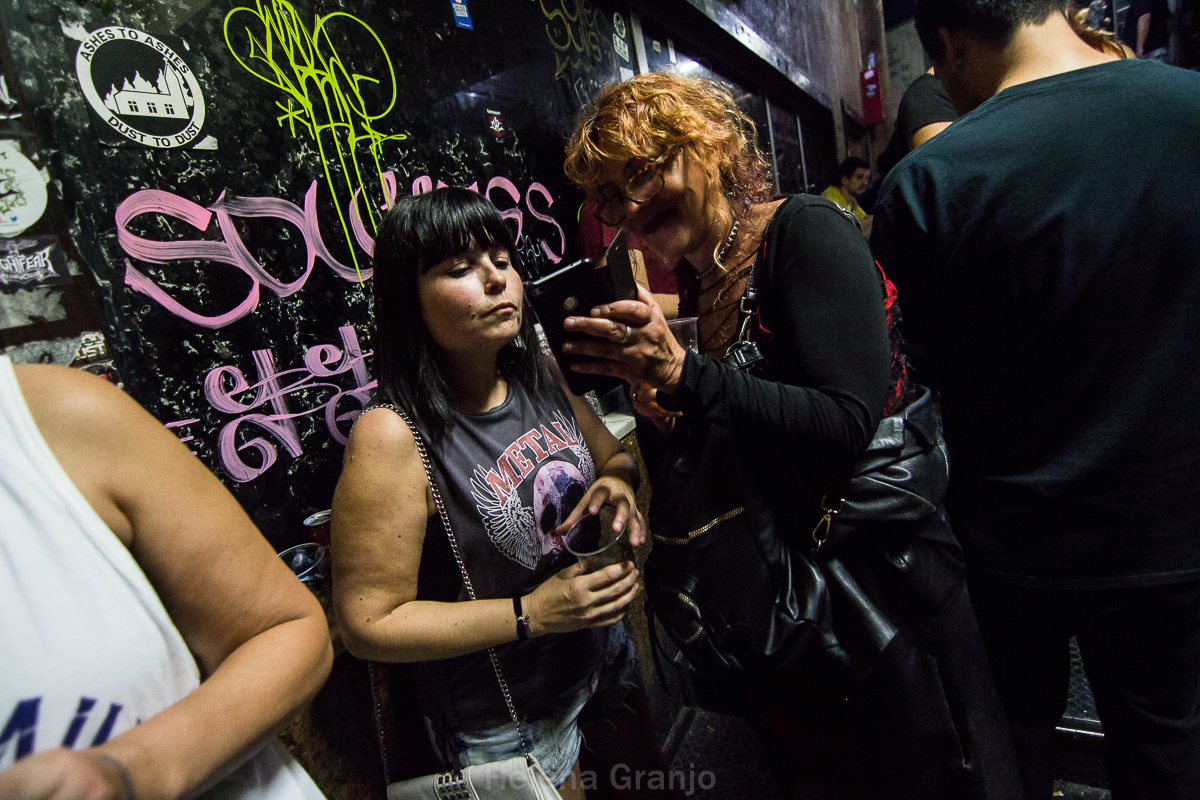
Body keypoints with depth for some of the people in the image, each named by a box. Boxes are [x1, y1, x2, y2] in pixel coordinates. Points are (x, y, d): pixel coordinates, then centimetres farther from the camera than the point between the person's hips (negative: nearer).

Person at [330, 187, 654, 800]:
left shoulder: (539, 378, -9)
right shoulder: (392, 436, -27)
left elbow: (613, 455, 7)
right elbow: (369, 625, -22)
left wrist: (617, 483, -17)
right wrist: (532, 614, -26)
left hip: (603, 655, 6)